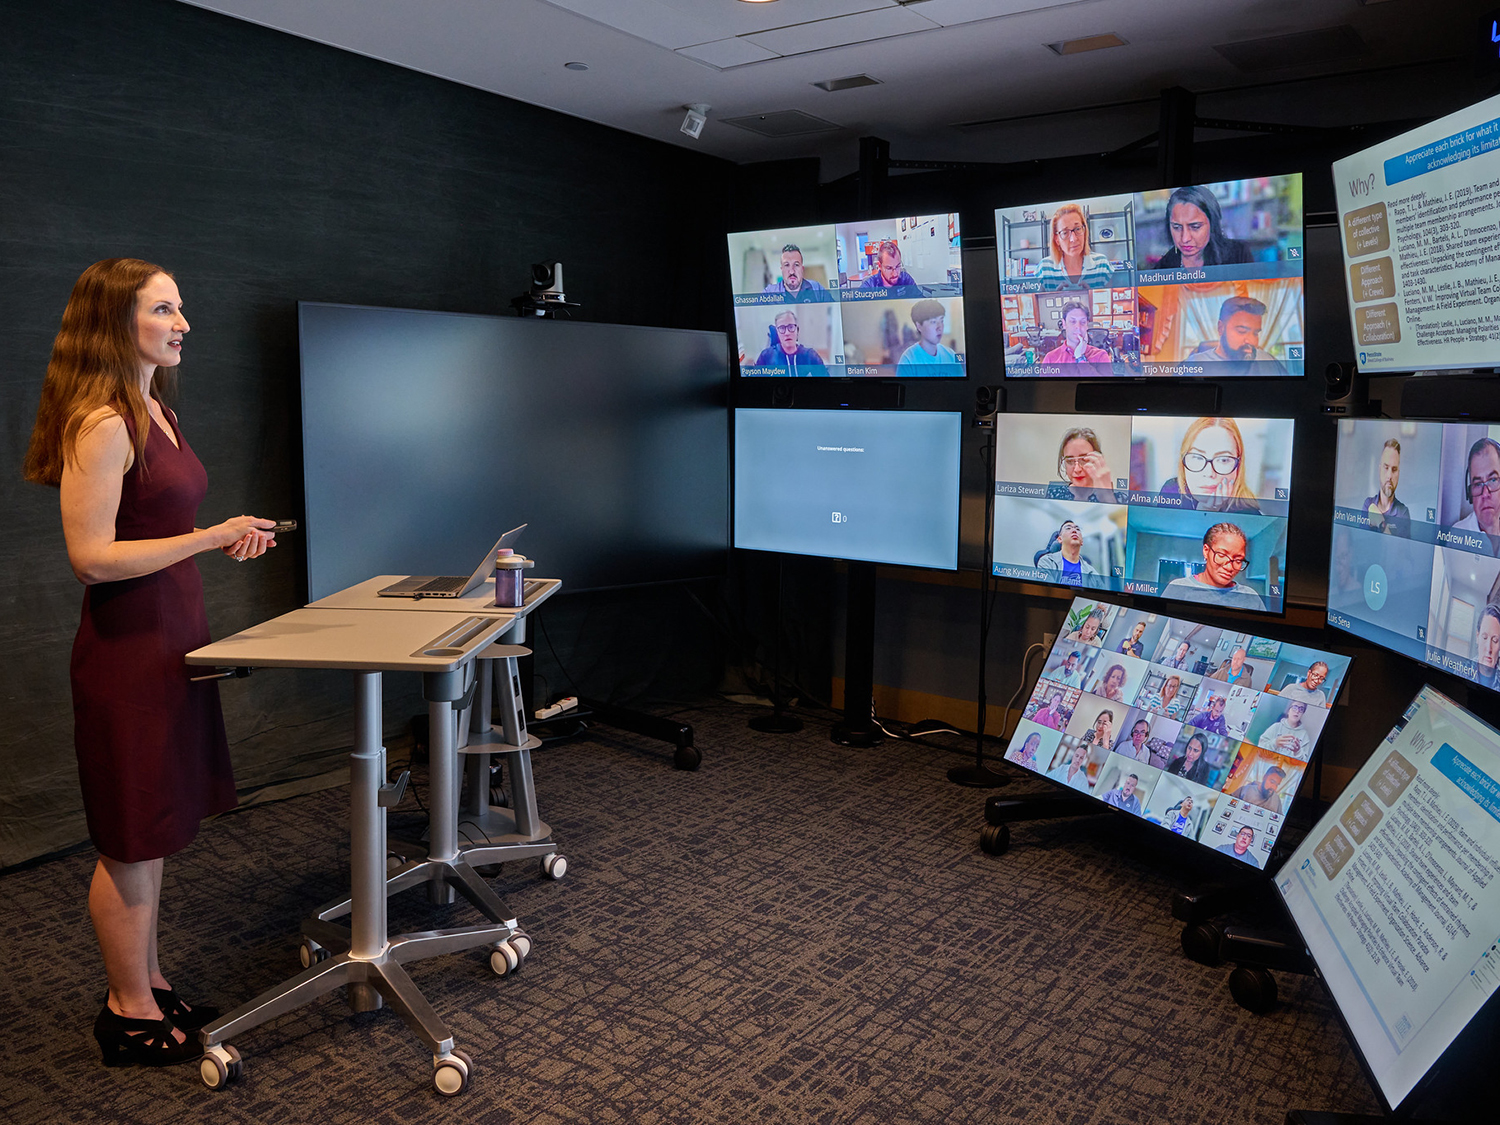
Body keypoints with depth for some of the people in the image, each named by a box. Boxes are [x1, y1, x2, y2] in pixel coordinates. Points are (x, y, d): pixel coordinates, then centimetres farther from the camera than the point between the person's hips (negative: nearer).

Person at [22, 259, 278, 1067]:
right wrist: (210, 537, -20)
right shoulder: (101, 425, -18)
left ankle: (150, 987, 32)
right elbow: (92, 556, -22)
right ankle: (129, 1013, 21)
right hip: (127, 646, -9)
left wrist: (223, 541, 7)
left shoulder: (154, 411, 12)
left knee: (154, 833, 18)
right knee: (131, 841, 4)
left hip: (172, 636, 9)